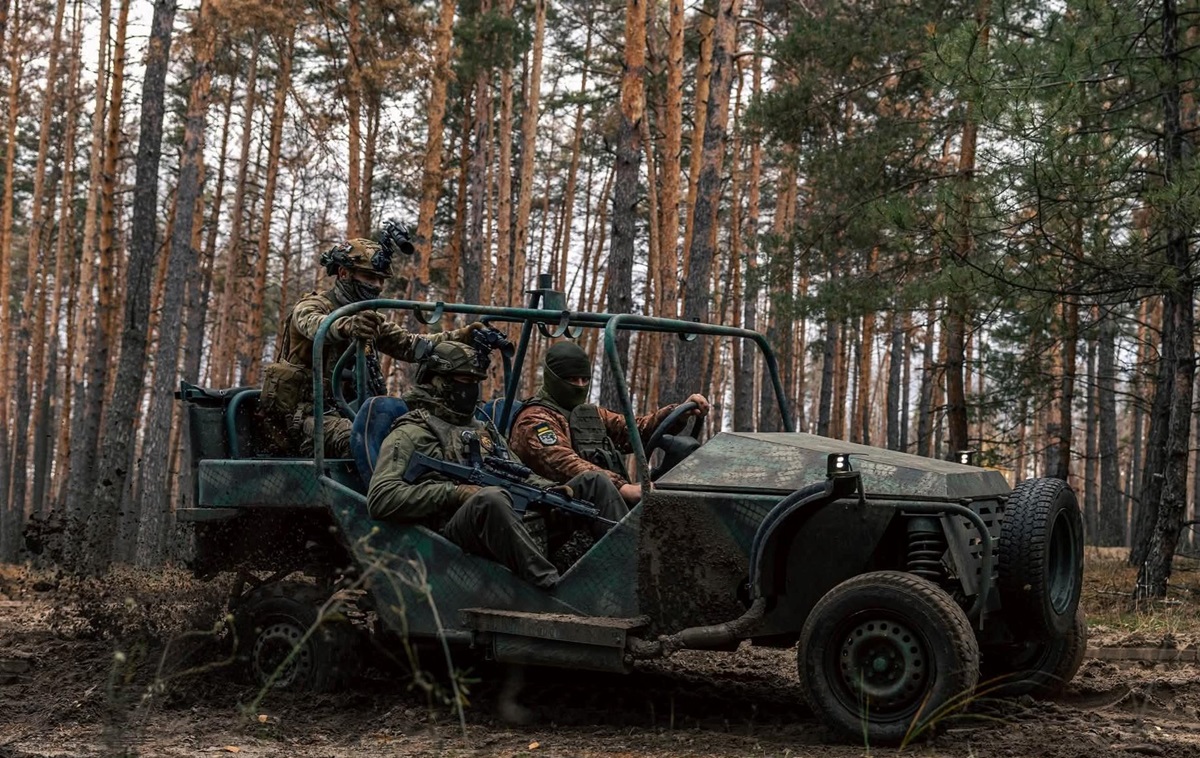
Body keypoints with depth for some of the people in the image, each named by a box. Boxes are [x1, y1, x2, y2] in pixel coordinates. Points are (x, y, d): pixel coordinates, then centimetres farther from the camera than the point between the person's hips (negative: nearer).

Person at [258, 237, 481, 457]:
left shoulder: (368, 320, 20)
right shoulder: (312, 306, -3)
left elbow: (409, 344, 8)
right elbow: (316, 325, -29)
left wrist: (459, 336, -9)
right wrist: (347, 326, -53)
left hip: (350, 412, 7)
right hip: (308, 414, -7)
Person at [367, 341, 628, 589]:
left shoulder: (484, 431, 31)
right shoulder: (409, 434, 6)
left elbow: (521, 476, 32)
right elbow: (381, 498, -8)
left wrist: (551, 490, 7)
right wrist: (455, 492, -15)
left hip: (519, 522, 8)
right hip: (458, 529, -8)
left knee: (593, 482, 2)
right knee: (491, 498, -41)